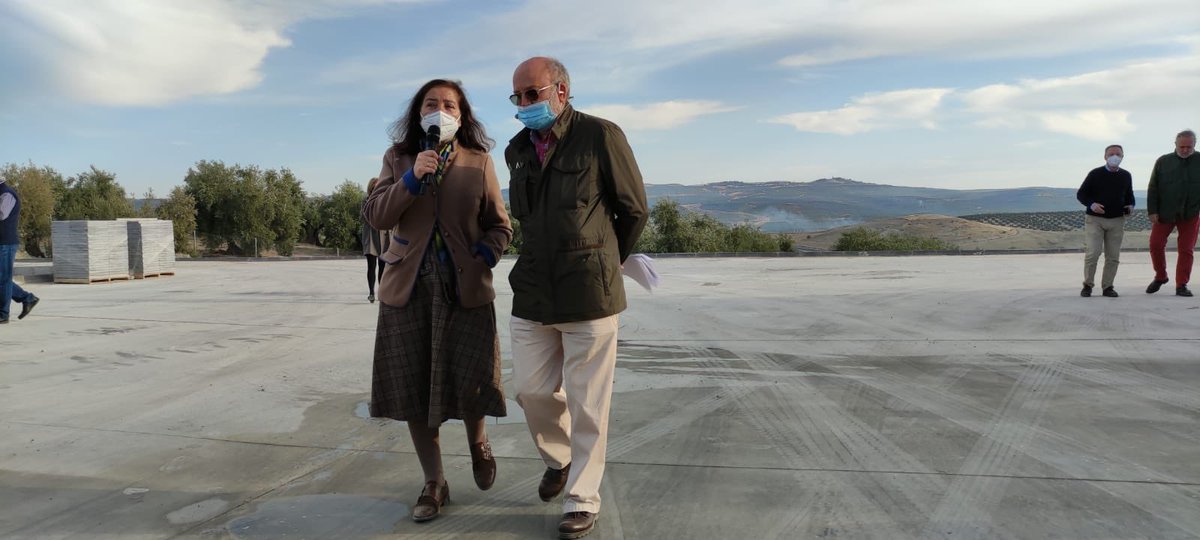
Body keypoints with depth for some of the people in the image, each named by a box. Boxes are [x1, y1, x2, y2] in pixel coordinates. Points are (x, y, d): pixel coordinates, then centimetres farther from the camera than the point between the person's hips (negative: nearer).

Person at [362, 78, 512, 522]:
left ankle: (478, 442, 33)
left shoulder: (479, 162, 4)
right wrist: (413, 178, -15)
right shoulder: (397, 159, 7)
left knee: (469, 381, -3)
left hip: (466, 289, -1)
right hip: (409, 288, 2)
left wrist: (482, 261, -10)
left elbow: (500, 226, 6)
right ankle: (434, 483, 20)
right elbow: (375, 216, -3)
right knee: (414, 386, 4)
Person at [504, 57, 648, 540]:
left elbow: (634, 210, 1)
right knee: (532, 389, 8)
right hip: (532, 293, 5)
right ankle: (558, 459, 36)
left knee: (587, 403, 2)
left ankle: (582, 501, 18)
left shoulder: (601, 136, -6)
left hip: (588, 294, -5)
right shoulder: (517, 150, 9)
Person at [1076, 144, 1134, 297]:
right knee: (1093, 253, -12)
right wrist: (1091, 204, -18)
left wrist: (1130, 206, 1)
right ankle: (1088, 285, 1)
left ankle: (1107, 287, 12)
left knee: (1113, 256, 3)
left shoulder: (1126, 176, 9)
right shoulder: (1095, 174, -3)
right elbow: (1080, 194, 0)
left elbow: (1129, 195, 22)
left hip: (1117, 221, 4)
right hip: (1095, 219, -4)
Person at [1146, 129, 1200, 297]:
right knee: (1156, 245, -1)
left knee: (1186, 250, 1)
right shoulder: (1163, 162, 3)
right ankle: (1160, 277, 20)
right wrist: (1152, 211, -4)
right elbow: (1153, 188, 3)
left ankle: (1181, 285, 8)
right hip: (1165, 213, 0)